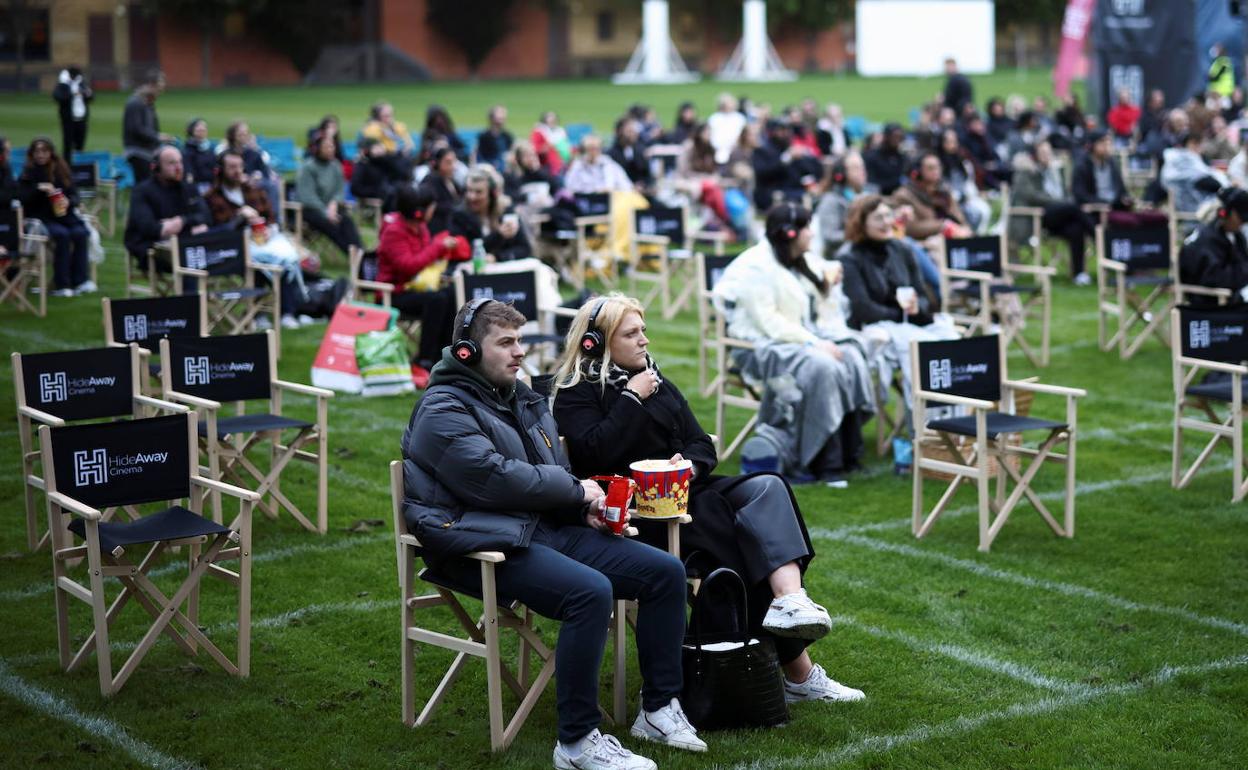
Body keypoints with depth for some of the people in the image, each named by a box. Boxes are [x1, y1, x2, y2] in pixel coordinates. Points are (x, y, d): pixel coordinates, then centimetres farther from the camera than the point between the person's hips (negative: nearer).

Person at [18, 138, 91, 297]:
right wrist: (38, 189, -22)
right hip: (40, 217, -3)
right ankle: (61, 285, -28)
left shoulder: (61, 170, 11)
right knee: (62, 235, -31)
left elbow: (74, 195, 9)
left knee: (79, 233, -26)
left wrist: (68, 202, -14)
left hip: (62, 214, 3)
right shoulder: (28, 173, 5)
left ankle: (80, 280, -26)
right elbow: (22, 198, -7)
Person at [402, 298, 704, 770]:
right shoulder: (445, 412, -9)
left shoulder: (523, 399, 19)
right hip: (486, 546, -9)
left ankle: (658, 709, 8)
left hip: (546, 529, 9)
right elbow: (494, 478, -21)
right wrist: (576, 490, -11)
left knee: (666, 571, -1)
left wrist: (585, 509, 1)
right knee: (591, 592, -33)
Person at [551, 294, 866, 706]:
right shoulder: (576, 396, 2)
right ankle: (796, 668, -33)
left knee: (768, 487, -22)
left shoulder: (658, 384, 23)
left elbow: (703, 445, 17)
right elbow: (597, 455, -17)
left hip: (685, 491, 7)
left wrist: (690, 464, -6)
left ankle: (790, 599, -39)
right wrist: (631, 400, -11)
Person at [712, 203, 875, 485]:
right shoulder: (755, 267, -11)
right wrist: (815, 343, -25)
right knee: (822, 367, -32)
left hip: (804, 338, 8)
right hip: (767, 345, -7)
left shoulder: (805, 262, 15)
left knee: (852, 360, -20)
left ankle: (847, 455, -20)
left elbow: (823, 314, 21)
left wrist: (829, 287, 2)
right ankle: (824, 462, -27)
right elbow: (768, 323, -20)